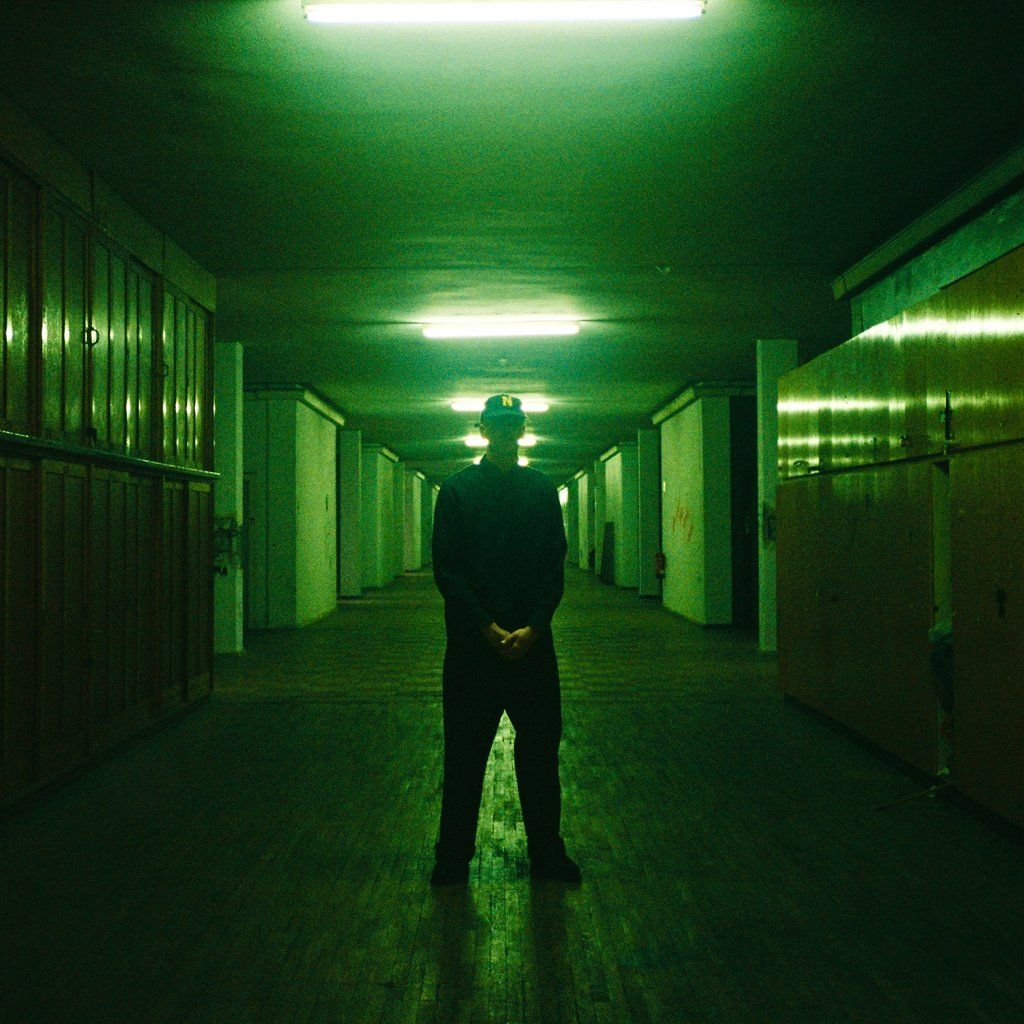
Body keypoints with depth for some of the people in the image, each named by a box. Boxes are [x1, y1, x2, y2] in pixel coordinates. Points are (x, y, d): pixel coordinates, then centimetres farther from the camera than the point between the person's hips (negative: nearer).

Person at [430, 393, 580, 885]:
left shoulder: (543, 490, 8)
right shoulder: (457, 490, 1)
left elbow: (555, 567, 4)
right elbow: (446, 569, -4)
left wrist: (532, 628, -10)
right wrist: (489, 628, -13)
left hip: (532, 641, 2)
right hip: (472, 641, -2)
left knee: (540, 749, 7)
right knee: (464, 753, 5)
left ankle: (547, 852, 19)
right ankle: (453, 855, 16)